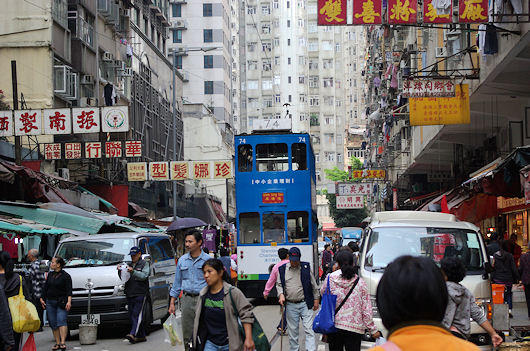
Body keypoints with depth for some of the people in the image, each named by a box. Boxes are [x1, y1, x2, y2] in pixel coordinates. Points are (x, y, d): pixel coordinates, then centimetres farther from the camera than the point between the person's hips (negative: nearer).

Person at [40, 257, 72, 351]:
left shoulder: (66, 276, -2)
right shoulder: (50, 274, 15)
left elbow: (69, 291, -8)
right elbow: (45, 288, 19)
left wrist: (69, 302, -19)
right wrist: (42, 299, 11)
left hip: (61, 303, -6)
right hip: (50, 302, 6)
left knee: (61, 321, -17)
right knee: (53, 323, 3)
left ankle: (63, 342, -22)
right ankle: (57, 343, 8)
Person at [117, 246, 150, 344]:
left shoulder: (144, 264, 4)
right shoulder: (129, 264, 22)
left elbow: (144, 276, -12)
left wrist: (133, 271, -23)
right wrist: (120, 271, 2)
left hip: (140, 293, -7)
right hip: (130, 294, 7)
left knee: (137, 314, -16)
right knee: (132, 315, 4)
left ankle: (133, 334, -29)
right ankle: (141, 336, 9)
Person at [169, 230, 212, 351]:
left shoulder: (207, 260, -1)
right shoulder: (182, 260, 10)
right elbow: (177, 282, 15)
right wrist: (172, 303, 12)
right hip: (186, 299, 3)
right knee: (186, 334, 6)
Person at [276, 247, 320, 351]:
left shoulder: (306, 267, 2)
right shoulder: (282, 269, 4)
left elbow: (313, 285, 7)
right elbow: (279, 284, 12)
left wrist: (316, 299, 6)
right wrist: (281, 294, -7)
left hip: (305, 304, -1)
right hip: (290, 305, 2)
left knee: (309, 330, -7)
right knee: (292, 331, 9)